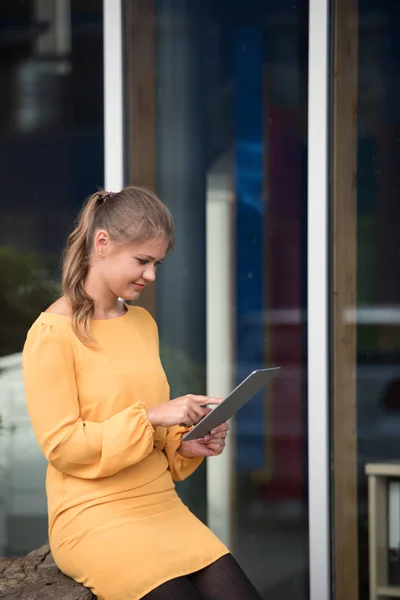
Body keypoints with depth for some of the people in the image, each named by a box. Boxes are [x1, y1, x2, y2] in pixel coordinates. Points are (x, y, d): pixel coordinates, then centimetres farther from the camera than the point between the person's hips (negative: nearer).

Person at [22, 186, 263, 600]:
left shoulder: (142, 322, 14)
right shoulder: (52, 333, -8)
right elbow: (61, 445, -13)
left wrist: (185, 444, 3)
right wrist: (152, 416, -18)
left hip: (161, 506, 6)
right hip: (93, 518, -6)